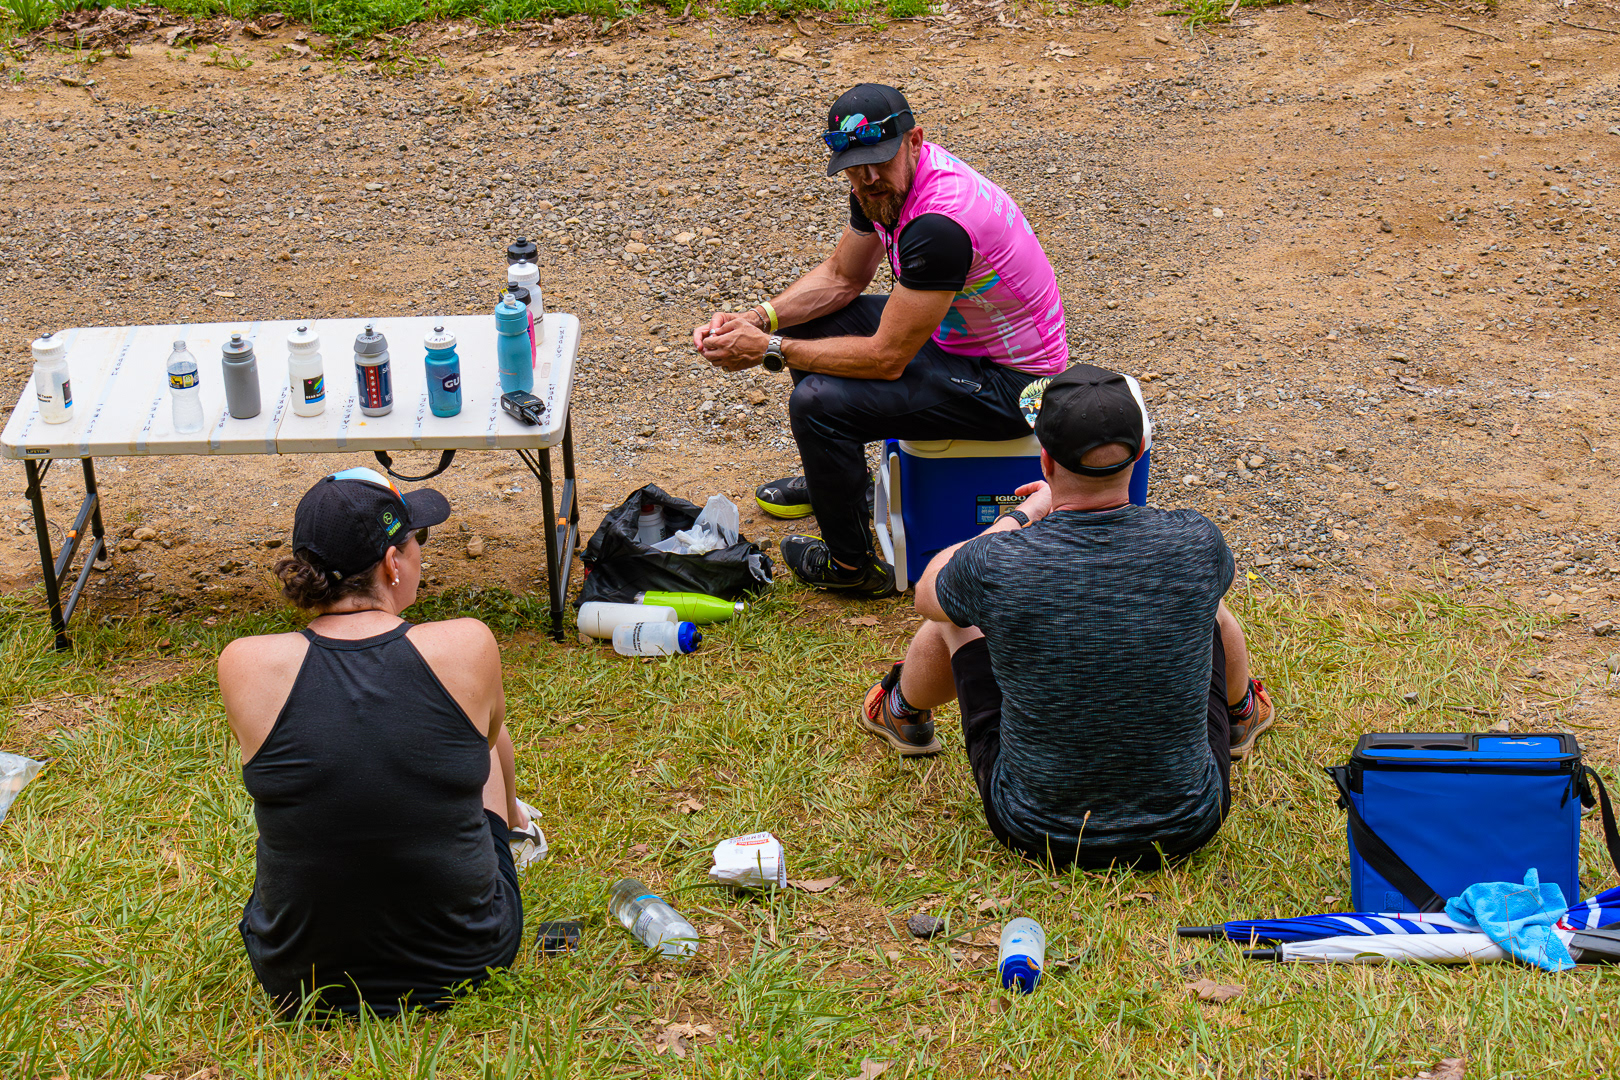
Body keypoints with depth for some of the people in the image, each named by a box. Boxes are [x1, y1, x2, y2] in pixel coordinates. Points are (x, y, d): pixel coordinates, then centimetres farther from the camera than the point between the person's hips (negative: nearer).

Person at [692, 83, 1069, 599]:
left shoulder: (939, 224, -34)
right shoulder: (889, 180, -6)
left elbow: (886, 358, -29)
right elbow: (840, 277, 9)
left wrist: (768, 350, -20)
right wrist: (756, 319, -6)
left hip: (1011, 382, -10)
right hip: (952, 333, 10)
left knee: (819, 402, -22)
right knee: (809, 322, 15)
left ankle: (853, 565, 1)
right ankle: (834, 480, 36)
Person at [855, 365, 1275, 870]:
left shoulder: (995, 565, -25)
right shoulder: (1197, 544, -19)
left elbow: (927, 594, 2)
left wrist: (1021, 517, 13)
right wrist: (1066, 510, 19)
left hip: (1038, 832, -1)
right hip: (1185, 828, 1)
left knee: (960, 614, 20)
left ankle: (906, 716, 53)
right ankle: (1240, 715, 57)